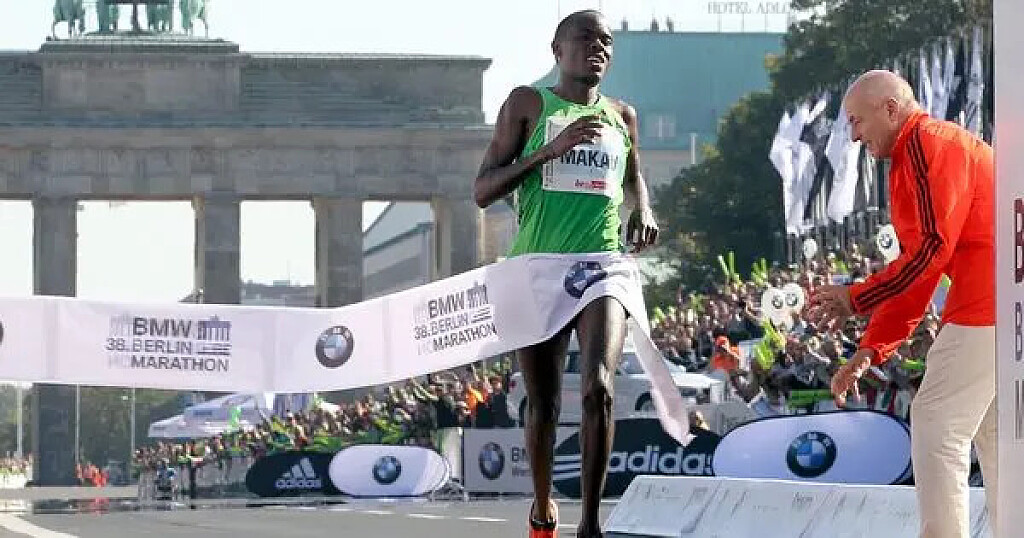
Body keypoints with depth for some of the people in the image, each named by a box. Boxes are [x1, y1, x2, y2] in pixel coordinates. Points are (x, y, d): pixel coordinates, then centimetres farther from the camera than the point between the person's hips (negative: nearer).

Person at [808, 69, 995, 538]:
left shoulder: (927, 144, -8)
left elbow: (933, 248, -18)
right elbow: (918, 269, 23)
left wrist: (856, 299, -11)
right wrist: (871, 350, 17)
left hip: (988, 306, -10)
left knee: (936, 424, -6)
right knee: (992, 431, 15)